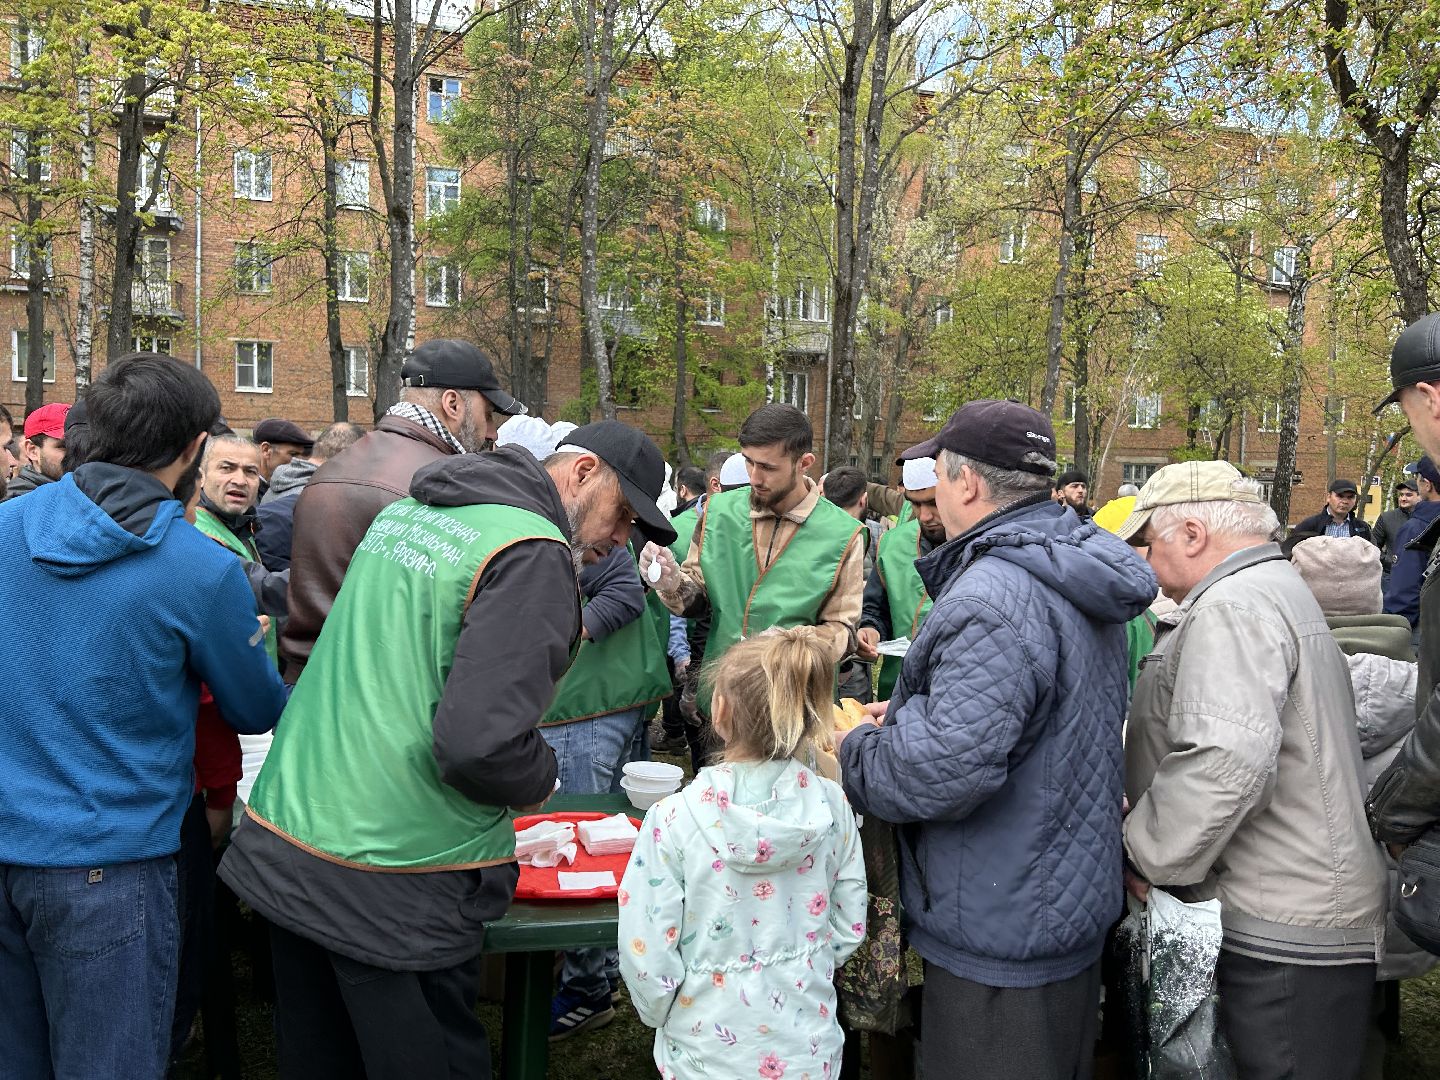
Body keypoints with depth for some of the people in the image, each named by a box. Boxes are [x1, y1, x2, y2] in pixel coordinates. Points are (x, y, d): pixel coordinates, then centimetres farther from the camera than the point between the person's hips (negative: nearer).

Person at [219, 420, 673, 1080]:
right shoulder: (534, 556, -17)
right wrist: (542, 777, -6)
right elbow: (480, 743, -27)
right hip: (394, 888, -8)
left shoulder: (406, 511, 11)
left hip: (281, 838, 8)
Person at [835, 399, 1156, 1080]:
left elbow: (947, 770, -32)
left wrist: (851, 752, -14)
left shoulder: (992, 599, -28)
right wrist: (912, 711, 12)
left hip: (1003, 938, -10)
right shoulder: (1077, 577, 7)